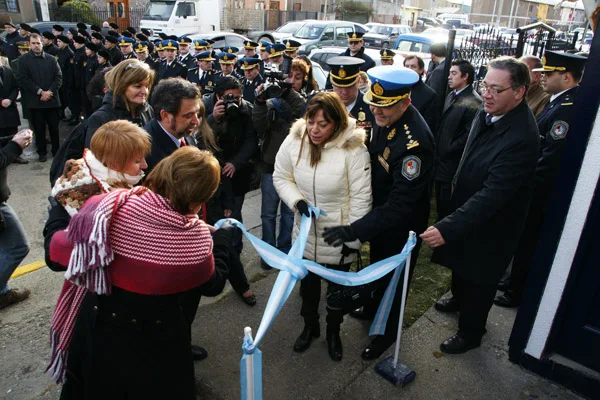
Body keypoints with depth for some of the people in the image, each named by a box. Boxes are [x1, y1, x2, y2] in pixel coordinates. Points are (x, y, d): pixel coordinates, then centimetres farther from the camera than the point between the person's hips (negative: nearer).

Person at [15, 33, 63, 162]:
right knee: (39, 128, 5)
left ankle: (56, 150, 20)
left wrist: (50, 91, -10)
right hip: (35, 101, -1)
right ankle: (42, 152, 16)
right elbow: (22, 79, -4)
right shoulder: (23, 59, 2)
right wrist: (40, 92, -12)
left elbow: (59, 77, 3)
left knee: (54, 127, 6)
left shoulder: (51, 59, 7)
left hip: (52, 99, 1)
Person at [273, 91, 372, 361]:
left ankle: (333, 331, 44)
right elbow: (281, 177, 1)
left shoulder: (353, 148, -23)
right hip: (306, 233, 3)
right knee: (308, 283, 22)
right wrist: (297, 201, -18)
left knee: (338, 286, 18)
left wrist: (354, 238, -15)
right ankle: (310, 326, 48)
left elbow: (361, 197, -17)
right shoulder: (294, 141, -13)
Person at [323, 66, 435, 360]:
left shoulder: (415, 143, -37)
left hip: (401, 225, -7)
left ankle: (387, 331, 44)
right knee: (377, 267, 30)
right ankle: (374, 308, 58)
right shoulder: (385, 118, -11)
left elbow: (399, 206, -36)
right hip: (380, 210, 8)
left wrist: (355, 231, -40)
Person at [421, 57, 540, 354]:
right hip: (466, 207, 8)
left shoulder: (522, 138, -34)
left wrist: (448, 228, -42)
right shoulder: (488, 112, -10)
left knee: (479, 279, 15)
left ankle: (470, 332, 40)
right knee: (459, 264, 30)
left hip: (491, 225, -8)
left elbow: (492, 194, -37)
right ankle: (459, 299, 59)